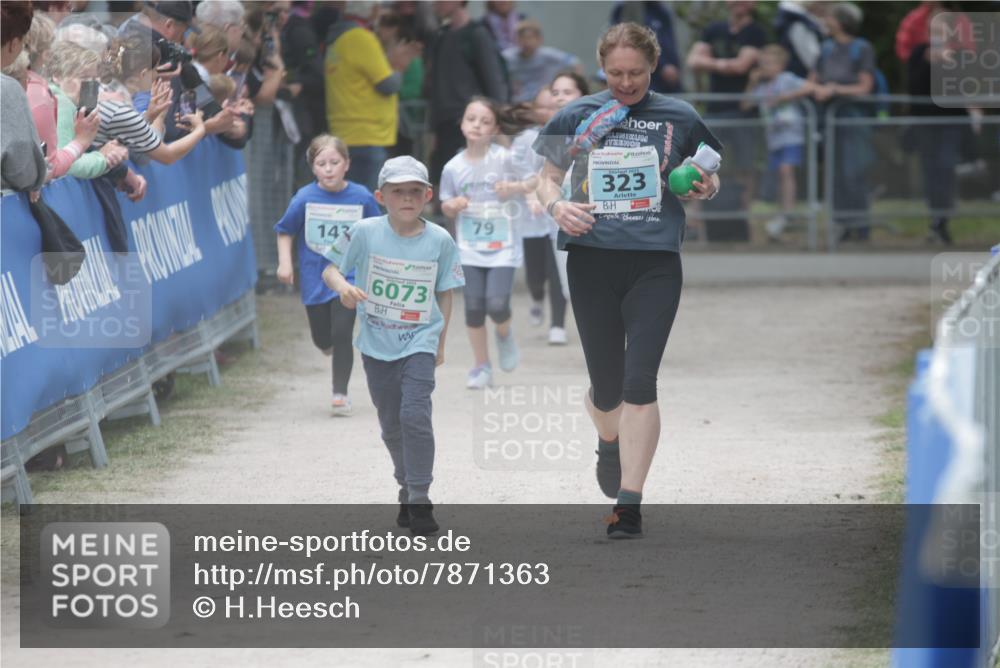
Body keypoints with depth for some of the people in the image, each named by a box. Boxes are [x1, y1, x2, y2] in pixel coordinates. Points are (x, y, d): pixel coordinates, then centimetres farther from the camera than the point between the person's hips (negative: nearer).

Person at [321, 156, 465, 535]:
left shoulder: (439, 240, -7)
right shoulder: (365, 233, -9)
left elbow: (444, 293, 3)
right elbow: (330, 269, -3)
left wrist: (440, 342, 4)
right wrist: (342, 286, -26)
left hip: (420, 342, -2)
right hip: (376, 343, 2)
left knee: (414, 415, -18)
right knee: (391, 425, 13)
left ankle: (420, 500, -10)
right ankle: (407, 489, 35)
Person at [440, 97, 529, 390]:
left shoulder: (504, 159, -7)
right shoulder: (453, 168, 1)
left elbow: (539, 180, -1)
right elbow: (446, 206, 12)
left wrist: (516, 187, -19)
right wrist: (452, 206, -10)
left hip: (503, 247, -3)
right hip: (469, 248, 3)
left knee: (497, 305, -15)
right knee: (473, 307, 1)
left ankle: (505, 335, 20)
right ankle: (481, 367, 17)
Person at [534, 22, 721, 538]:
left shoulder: (679, 119, 6)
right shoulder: (578, 116, 7)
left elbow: (707, 176, 18)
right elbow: (548, 177, 14)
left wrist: (706, 187, -6)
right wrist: (556, 205, -8)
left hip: (655, 262, -1)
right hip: (592, 259, 1)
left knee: (639, 383, -12)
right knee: (605, 385, 9)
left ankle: (629, 504, -10)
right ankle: (609, 444, 45)